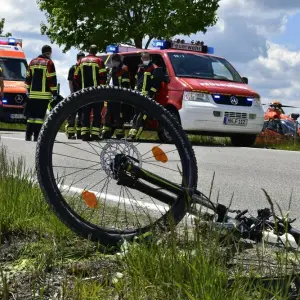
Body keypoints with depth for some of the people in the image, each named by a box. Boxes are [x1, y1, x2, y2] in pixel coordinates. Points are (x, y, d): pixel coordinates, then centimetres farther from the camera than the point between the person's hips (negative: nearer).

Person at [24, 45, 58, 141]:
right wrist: (54, 93, -5)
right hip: (44, 94, -5)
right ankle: (37, 136, -10)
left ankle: (28, 135, 9)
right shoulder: (49, 63, -5)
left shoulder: (33, 62, 13)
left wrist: (28, 91, 24)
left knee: (31, 114, 10)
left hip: (33, 94, 5)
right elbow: (52, 79, -9)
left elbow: (28, 78, 16)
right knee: (40, 115, -6)